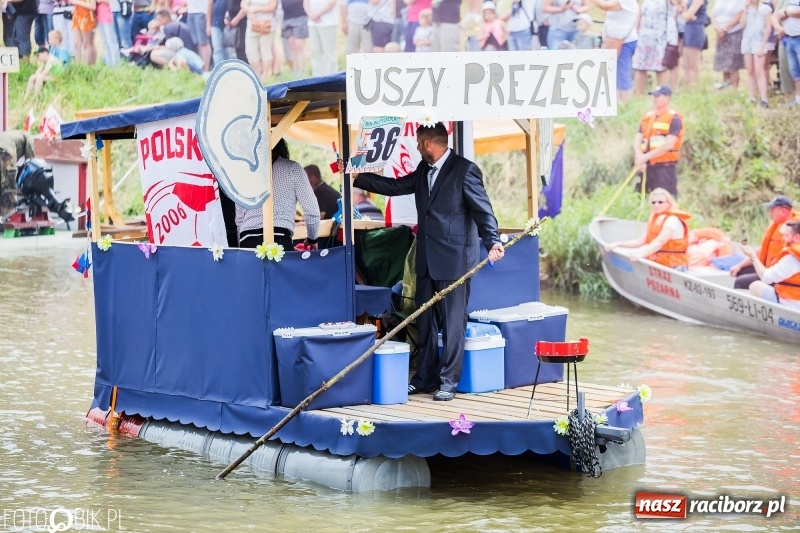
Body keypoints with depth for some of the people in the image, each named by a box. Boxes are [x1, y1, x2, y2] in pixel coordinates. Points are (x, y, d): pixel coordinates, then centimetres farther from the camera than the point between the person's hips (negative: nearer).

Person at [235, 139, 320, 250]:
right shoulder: (292, 168, 8)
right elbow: (311, 210, 7)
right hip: (280, 240, -3)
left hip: (247, 241, 3)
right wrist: (312, 239, 23)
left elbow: (239, 218, 15)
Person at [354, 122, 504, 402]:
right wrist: (358, 178, 19)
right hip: (427, 260, 8)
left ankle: (448, 381, 2)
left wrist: (492, 241, -27)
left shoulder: (464, 169, -9)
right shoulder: (423, 171, 15)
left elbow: (482, 208, -14)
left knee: (453, 323, -3)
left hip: (454, 260, -8)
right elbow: (394, 187, 22)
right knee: (426, 322, 12)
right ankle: (425, 377, 21)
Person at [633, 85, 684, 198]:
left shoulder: (674, 119, -4)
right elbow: (637, 140, 8)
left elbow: (668, 144, -14)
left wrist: (646, 157, -17)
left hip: (665, 167, -7)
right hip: (648, 167, 7)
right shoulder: (647, 117, 16)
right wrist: (639, 157, -13)